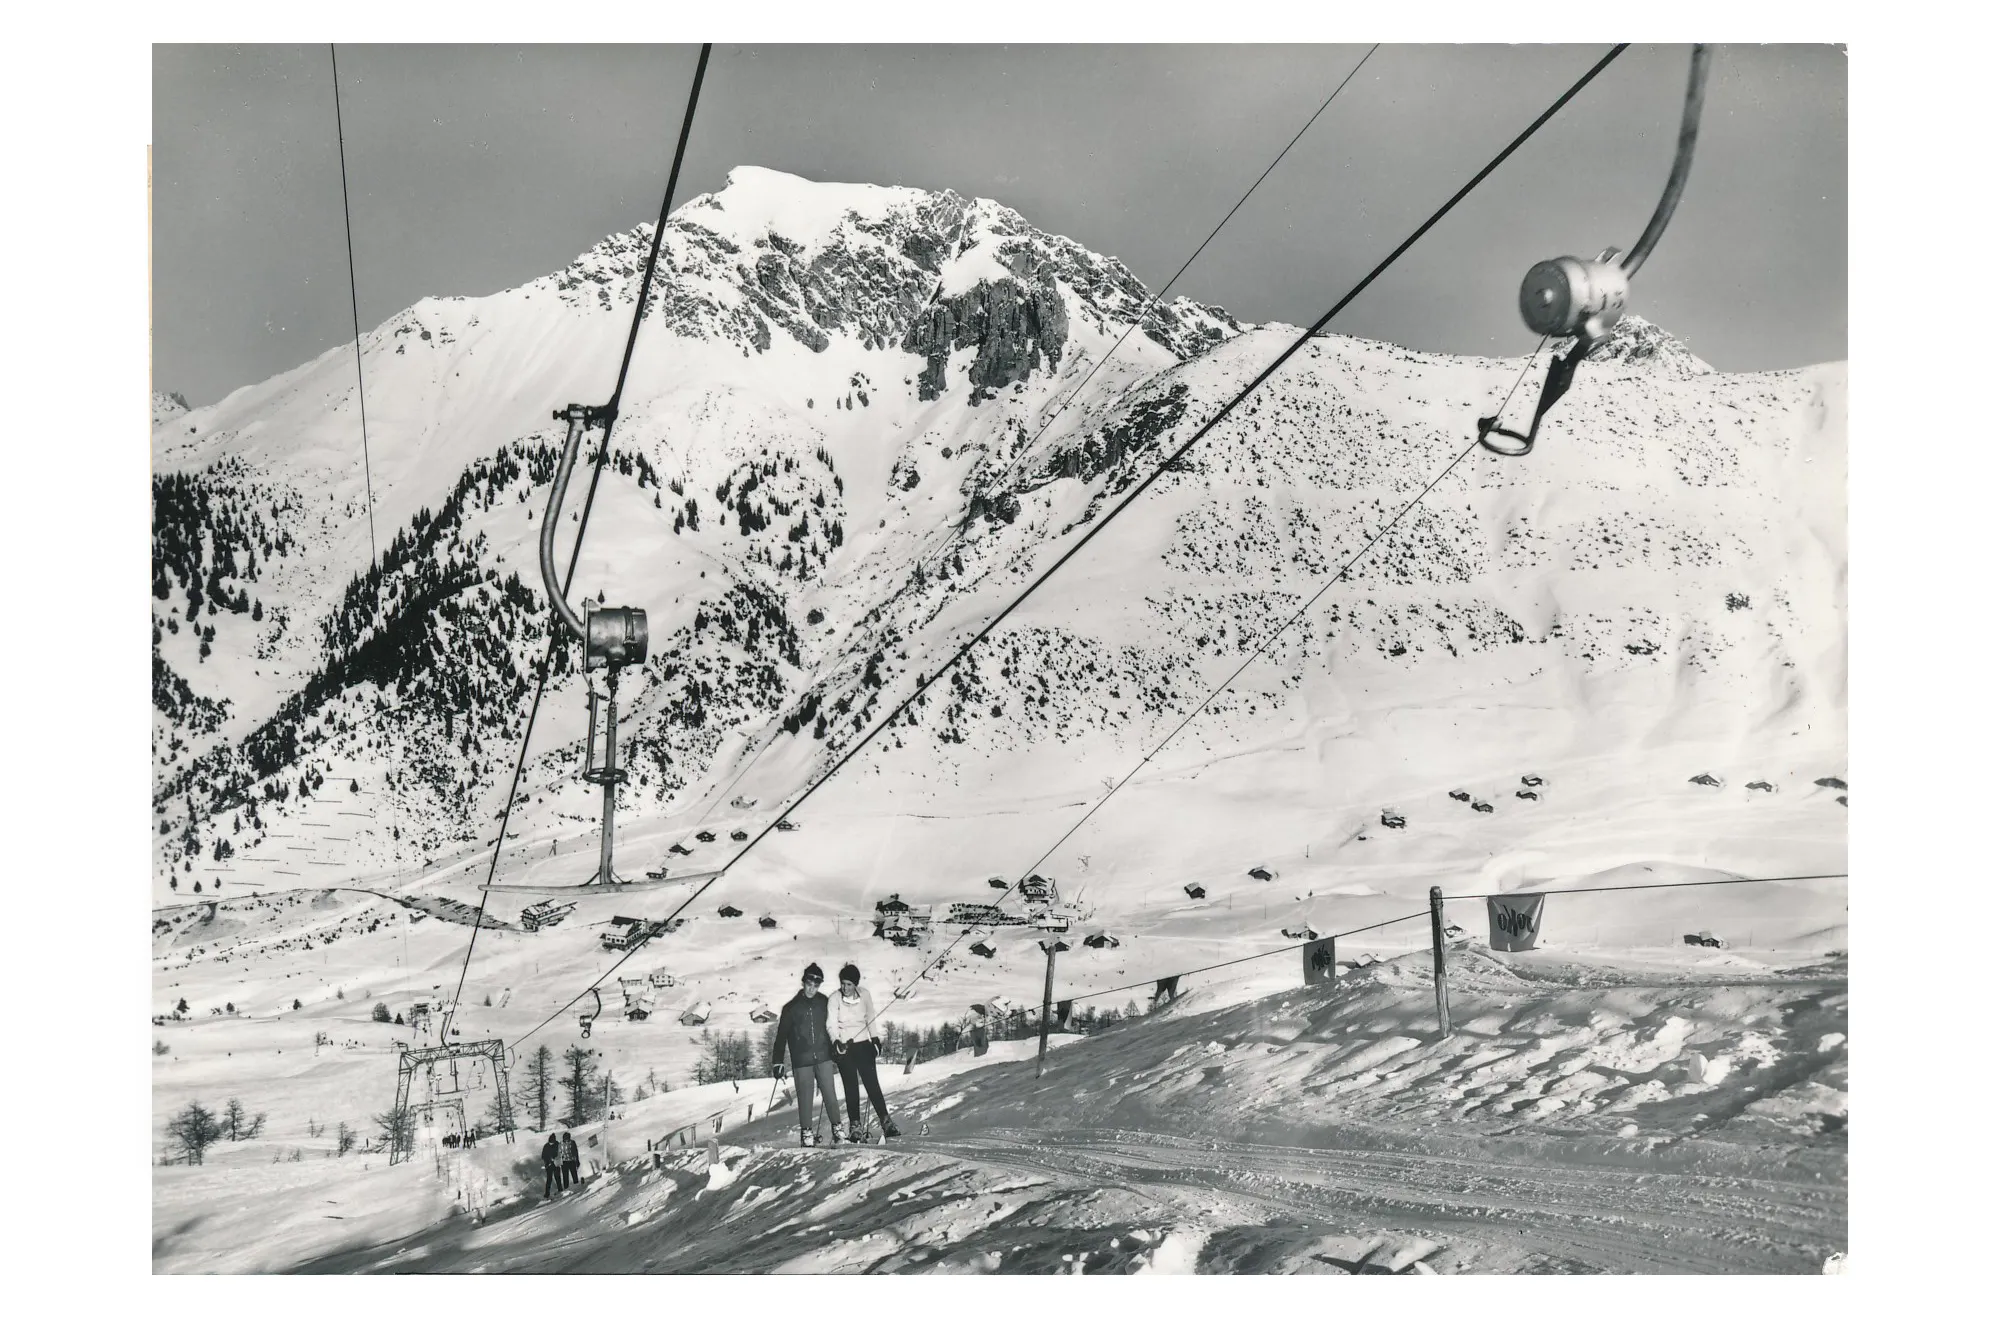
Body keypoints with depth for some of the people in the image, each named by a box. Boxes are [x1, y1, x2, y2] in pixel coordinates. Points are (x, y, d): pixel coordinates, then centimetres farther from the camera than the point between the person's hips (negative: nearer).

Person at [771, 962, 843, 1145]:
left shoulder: (824, 1003, 4)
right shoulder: (792, 1007, -2)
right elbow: (781, 1036, 1)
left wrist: (835, 1050, 14)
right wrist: (777, 1062, -2)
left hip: (823, 1057, 1)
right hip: (801, 1060, -1)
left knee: (829, 1094, -3)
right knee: (805, 1098, 1)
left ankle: (837, 1128, 6)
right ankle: (806, 1132, 12)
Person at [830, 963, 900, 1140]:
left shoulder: (864, 995, -2)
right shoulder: (835, 999, -9)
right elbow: (832, 1024, -17)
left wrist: (875, 1039, 16)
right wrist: (836, 1042, -34)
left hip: (863, 1044, 2)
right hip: (844, 1047, -1)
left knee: (872, 1084, -4)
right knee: (851, 1087, -3)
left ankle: (886, 1122, -4)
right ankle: (855, 1126, 1)